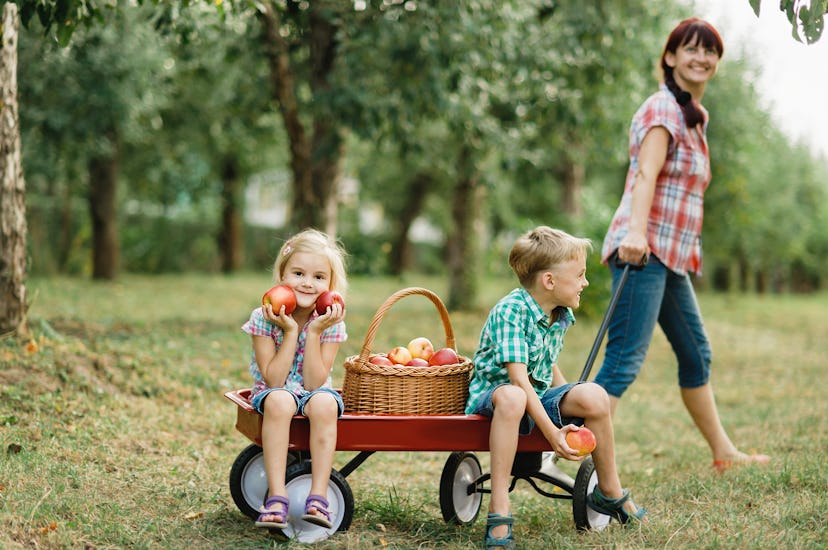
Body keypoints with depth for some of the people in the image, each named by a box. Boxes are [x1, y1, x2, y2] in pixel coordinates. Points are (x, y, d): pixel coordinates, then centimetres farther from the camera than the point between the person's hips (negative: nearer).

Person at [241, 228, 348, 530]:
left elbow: (313, 383, -16)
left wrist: (314, 332, -22)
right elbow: (273, 381, -18)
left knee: (324, 402, -34)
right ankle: (277, 496, -36)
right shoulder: (263, 318, -13)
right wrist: (290, 332, -24)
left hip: (312, 394, 1)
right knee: (279, 400, -36)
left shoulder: (331, 323, -9)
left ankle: (318, 495, -33)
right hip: (269, 393, -1)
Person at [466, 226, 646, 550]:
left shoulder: (562, 315, 4)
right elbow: (519, 378, -29)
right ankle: (498, 512, -41)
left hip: (539, 396, 7)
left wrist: (571, 404, 11)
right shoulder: (510, 311, -22)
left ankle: (609, 492, 5)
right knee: (512, 398, -41)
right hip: (491, 394, -7)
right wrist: (553, 433, -35)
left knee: (594, 396, -17)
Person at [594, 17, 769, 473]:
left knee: (696, 354, 18)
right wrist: (636, 231, -37)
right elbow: (645, 174, -24)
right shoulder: (663, 110, -9)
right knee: (625, 360, -16)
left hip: (670, 256, 10)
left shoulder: (695, 115, 20)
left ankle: (723, 453, 32)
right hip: (645, 249, -10)